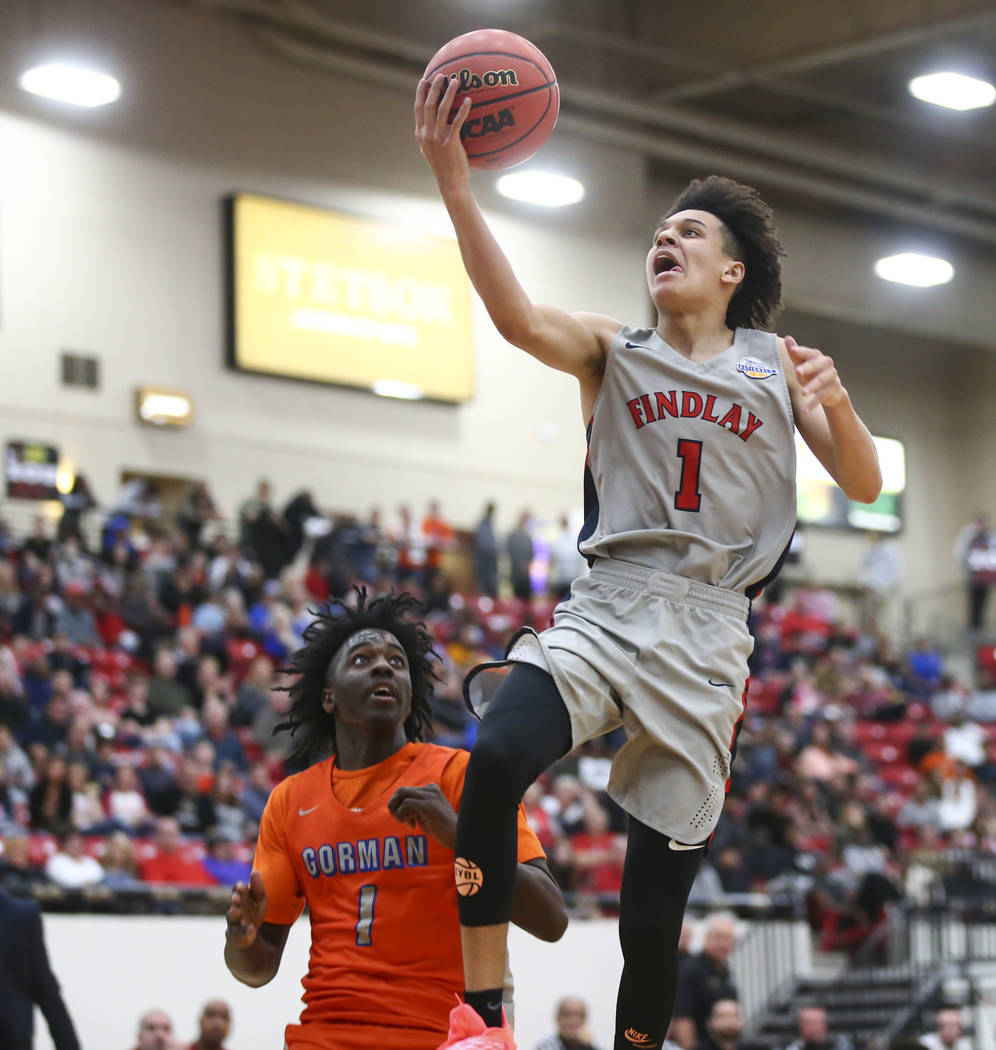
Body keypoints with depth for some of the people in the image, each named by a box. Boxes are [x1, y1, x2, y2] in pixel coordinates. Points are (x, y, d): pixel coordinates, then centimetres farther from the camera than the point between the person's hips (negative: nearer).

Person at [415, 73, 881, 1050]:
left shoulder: (777, 363, 15)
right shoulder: (612, 350, 11)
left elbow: (864, 485, 10)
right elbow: (517, 317, -10)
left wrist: (836, 404, -12)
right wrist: (452, 178, -24)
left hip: (706, 635, 1)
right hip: (604, 610, -1)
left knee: (655, 902, 0)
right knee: (494, 760, -31)